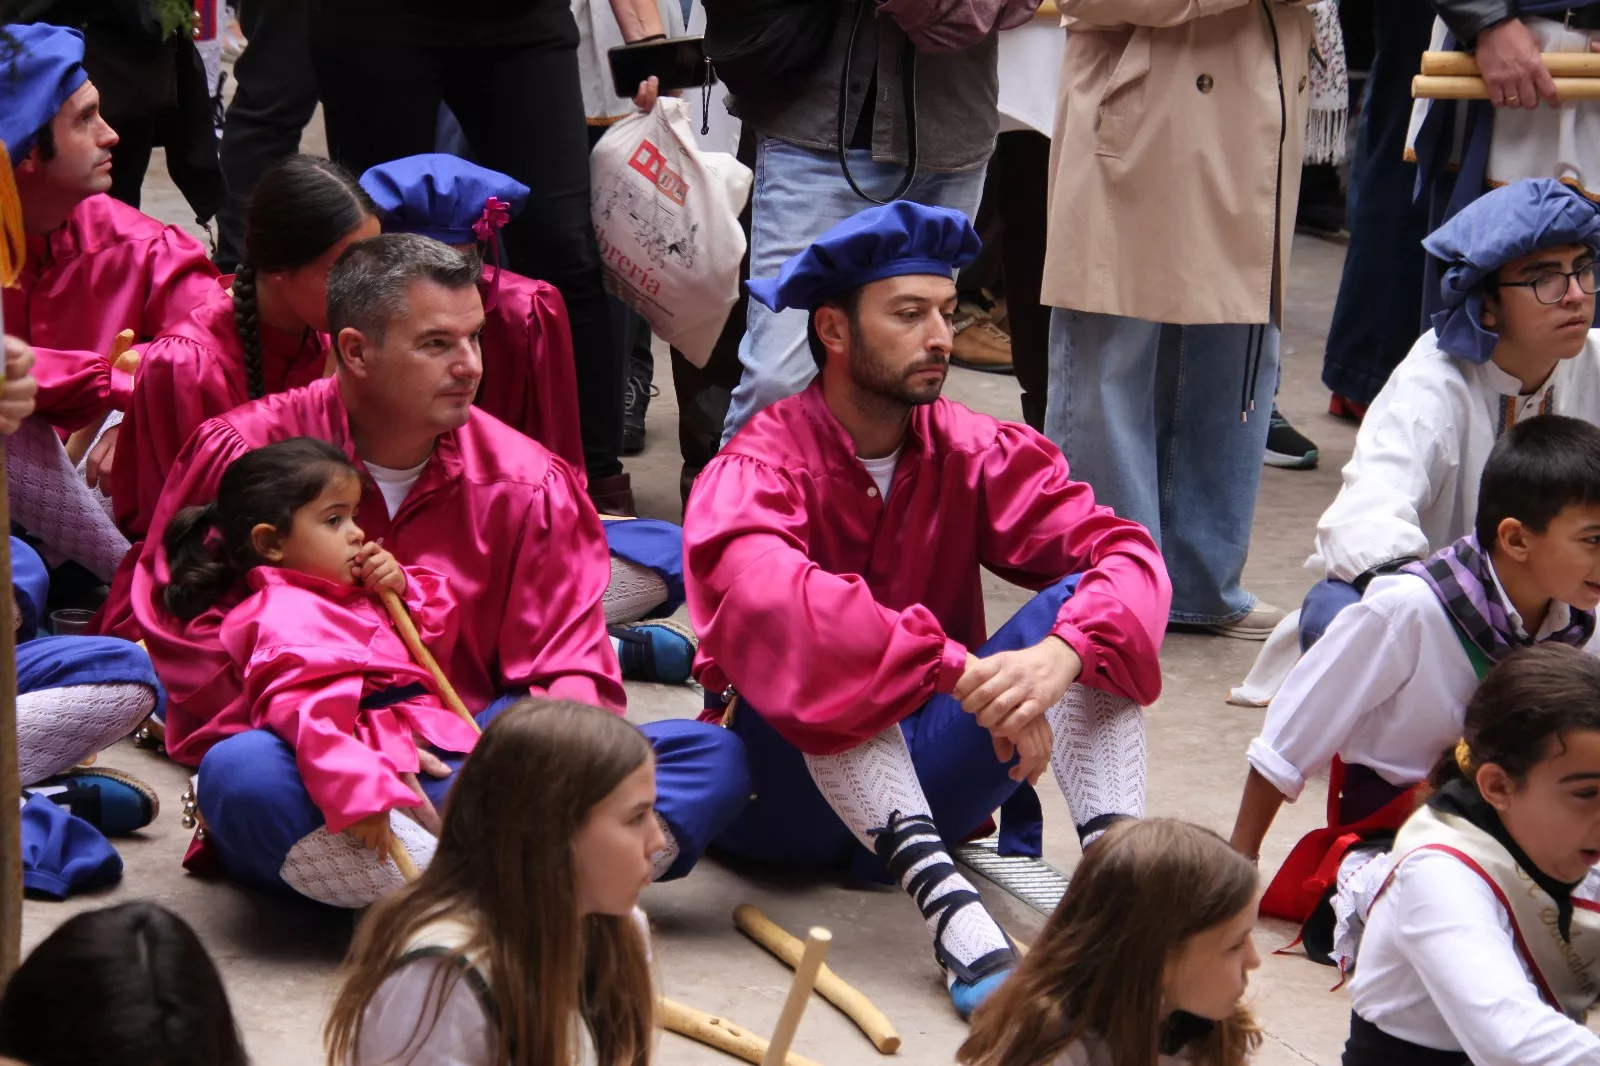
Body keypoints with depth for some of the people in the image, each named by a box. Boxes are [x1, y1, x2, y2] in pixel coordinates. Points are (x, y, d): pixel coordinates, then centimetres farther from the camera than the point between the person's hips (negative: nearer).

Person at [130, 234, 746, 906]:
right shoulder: (243, 455, -2)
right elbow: (179, 627, -1)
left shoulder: (527, 485, 5)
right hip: (314, 776, -3)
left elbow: (568, 666, 2)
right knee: (243, 776, -40)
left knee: (714, 757, -16)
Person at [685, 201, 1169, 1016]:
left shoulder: (975, 453, -1)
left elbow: (1128, 554, -14)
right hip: (788, 790, -4)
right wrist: (966, 673, -46)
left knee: (1084, 602, -16)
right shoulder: (756, 469, -15)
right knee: (823, 645, -33)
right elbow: (764, 597, -37)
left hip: (926, 781, 4)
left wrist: (1060, 655, -37)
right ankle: (943, 902, -44)